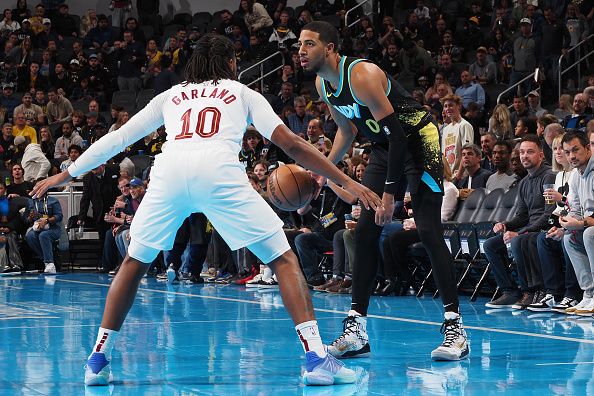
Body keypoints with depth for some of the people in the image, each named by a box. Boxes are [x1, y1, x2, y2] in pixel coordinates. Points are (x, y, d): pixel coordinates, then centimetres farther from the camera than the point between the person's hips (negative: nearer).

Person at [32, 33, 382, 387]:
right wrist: (346, 182, 16)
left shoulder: (171, 95, 33)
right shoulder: (242, 93, 27)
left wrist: (66, 175, 46)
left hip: (169, 171, 2)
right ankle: (317, 358, -10)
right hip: (219, 171, -2)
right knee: (284, 259, 6)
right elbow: (289, 143, 15)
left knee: (134, 264, 24)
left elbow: (118, 138, 35)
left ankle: (98, 361, 19)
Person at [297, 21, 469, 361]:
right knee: (366, 230, 2)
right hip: (386, 147, 9)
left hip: (418, 140, -9)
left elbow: (395, 134, -28)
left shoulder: (361, 75, -28)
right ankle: (356, 329, 4)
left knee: (429, 231, -15)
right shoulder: (323, 84, 0)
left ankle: (455, 327, -13)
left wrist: (390, 194, -27)